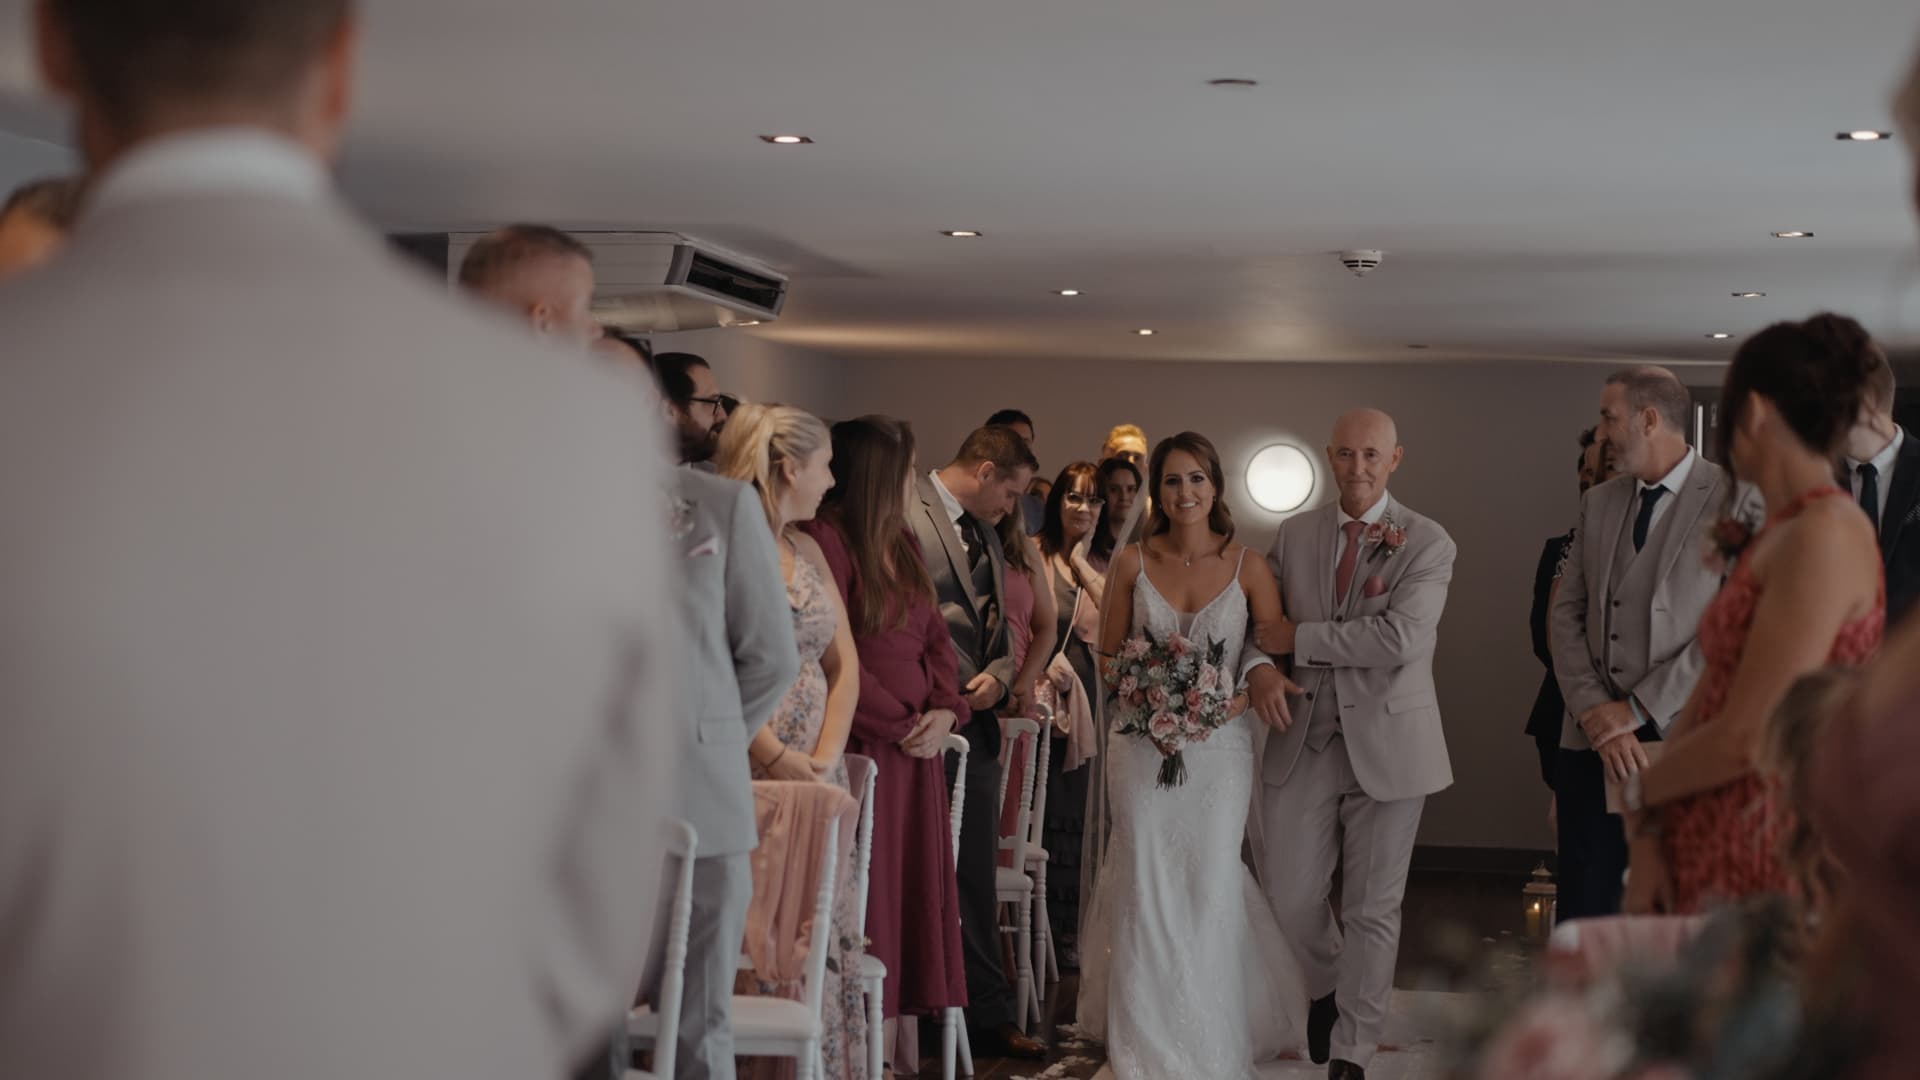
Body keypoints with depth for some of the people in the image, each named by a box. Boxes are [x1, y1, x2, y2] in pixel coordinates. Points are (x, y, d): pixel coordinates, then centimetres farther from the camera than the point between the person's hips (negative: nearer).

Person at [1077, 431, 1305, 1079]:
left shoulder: (1247, 568, -1)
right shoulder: (1132, 564, 2)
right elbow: (1108, 655, 8)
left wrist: (1229, 702, -17)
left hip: (1220, 745, -1)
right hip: (1143, 743, 1)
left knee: (1212, 890, 1)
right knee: (1148, 890, 1)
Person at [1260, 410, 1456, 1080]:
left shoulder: (1428, 543, -6)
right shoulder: (1294, 535, 7)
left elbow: (1401, 637, -19)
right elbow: (1263, 620, 14)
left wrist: (1300, 638, -14)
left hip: (1387, 742, -3)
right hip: (1305, 742, 3)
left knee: (1373, 907, 4)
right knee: (1292, 898, 5)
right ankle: (1326, 988, 35)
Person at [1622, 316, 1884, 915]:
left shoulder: (1825, 536, -15)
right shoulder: (1775, 535, 13)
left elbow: (1747, 740, -18)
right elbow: (1710, 694, 9)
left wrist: (1634, 794, -2)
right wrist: (1648, 838, -1)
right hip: (1705, 853, 8)